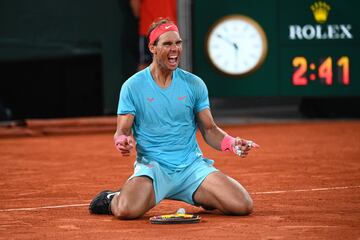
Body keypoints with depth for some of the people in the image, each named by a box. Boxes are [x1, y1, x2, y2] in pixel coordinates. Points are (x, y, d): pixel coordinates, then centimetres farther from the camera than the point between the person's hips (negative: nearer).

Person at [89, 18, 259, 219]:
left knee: (243, 206, -17)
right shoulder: (133, 86, 0)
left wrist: (232, 143, -10)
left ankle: (201, 197, 17)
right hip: (152, 166, -3)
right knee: (127, 210, -33)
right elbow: (122, 131, 0)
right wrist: (122, 142, -25)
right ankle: (112, 200, 6)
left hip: (192, 165, 3)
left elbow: (209, 129, 10)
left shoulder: (194, 84, 6)